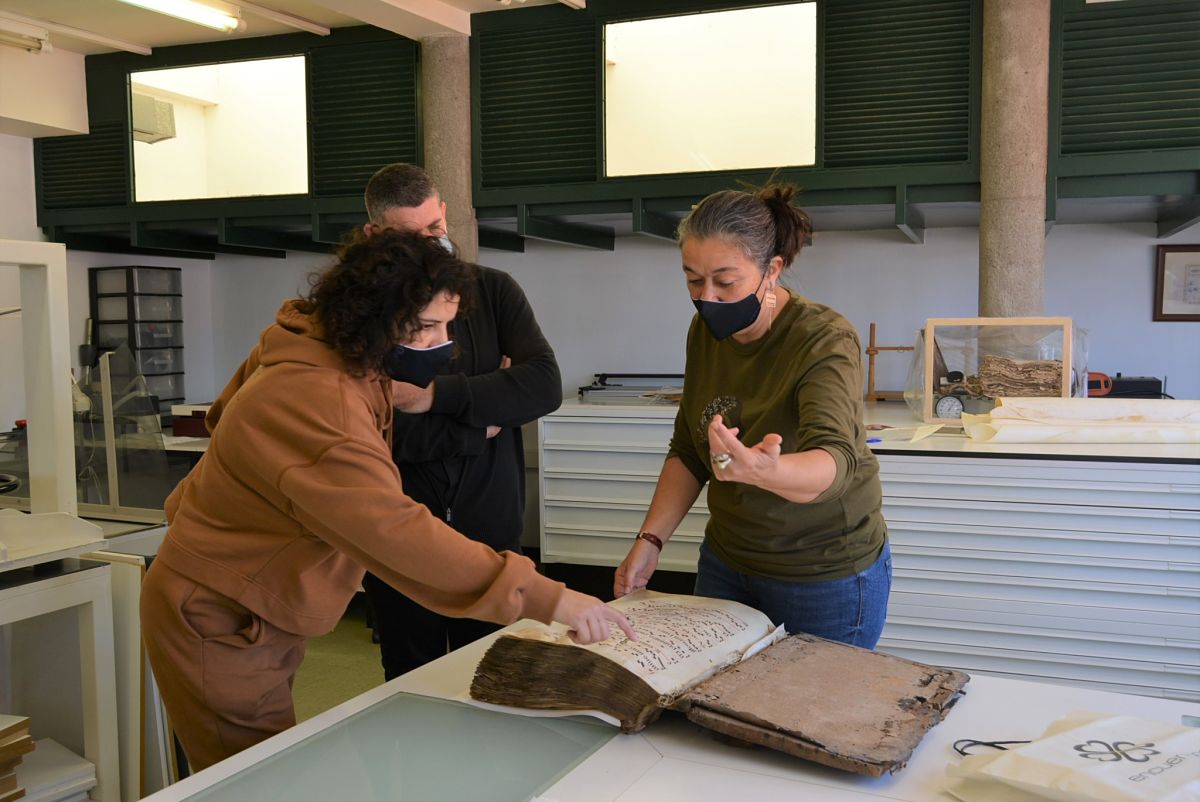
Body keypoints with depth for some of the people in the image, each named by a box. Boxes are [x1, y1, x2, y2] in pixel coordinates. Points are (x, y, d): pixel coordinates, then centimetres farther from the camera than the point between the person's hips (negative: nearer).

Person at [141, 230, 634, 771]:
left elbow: (226, 414, 17)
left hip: (266, 617, 9)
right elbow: (394, 532, -42)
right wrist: (544, 598, -43)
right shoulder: (314, 399, -33)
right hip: (218, 625, -9)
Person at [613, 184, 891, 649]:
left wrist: (764, 471, -60)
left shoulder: (825, 341, -23)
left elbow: (833, 462, -39)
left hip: (826, 576, -5)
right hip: (726, 562, 6)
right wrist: (650, 540, -5)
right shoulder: (706, 332, -4)